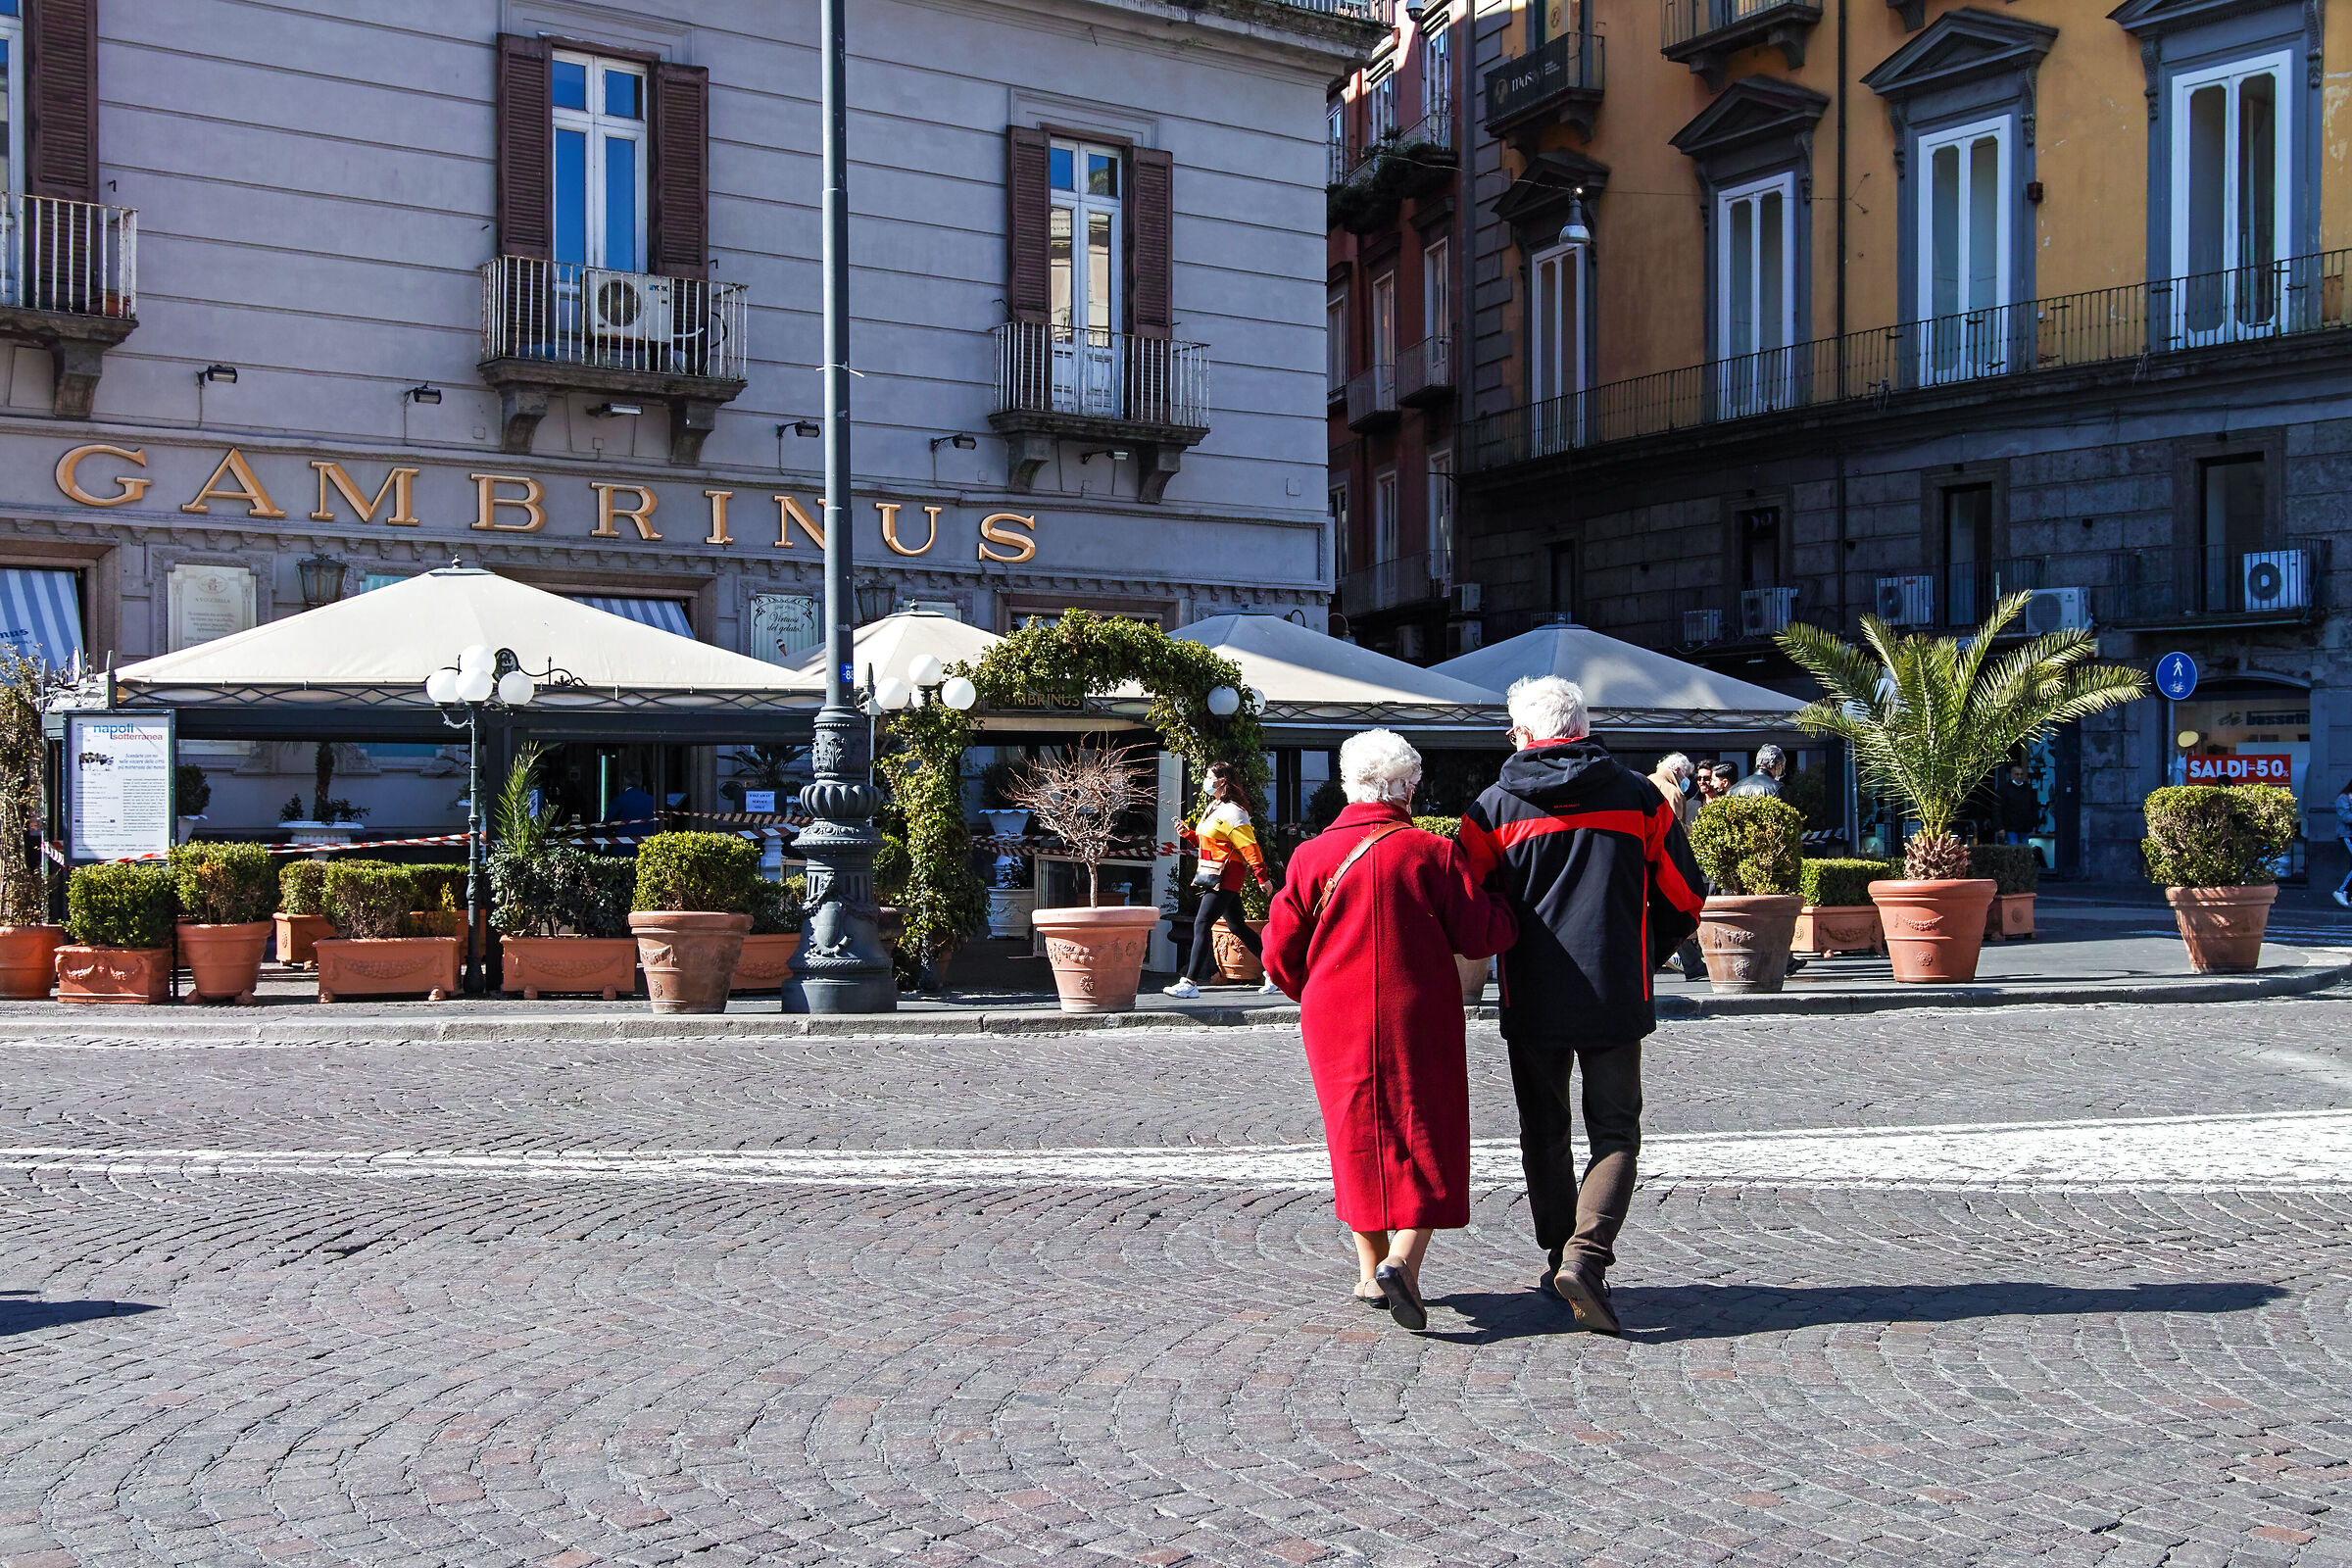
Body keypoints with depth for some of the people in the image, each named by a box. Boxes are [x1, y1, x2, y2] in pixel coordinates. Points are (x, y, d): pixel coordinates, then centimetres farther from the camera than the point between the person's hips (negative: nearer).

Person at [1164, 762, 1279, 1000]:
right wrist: (1188, 834, 8)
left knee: (1202, 924, -13)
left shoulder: (1232, 812, -14)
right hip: (1214, 876, 11)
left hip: (1225, 877, -11)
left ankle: (1190, 983, -14)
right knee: (1236, 926, 14)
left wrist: (1261, 876, -19)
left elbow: (1249, 846, -17)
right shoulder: (1214, 808, 17)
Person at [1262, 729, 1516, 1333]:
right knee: (1425, 1145, 6)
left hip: (1337, 1026, 2)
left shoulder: (1312, 857, -2)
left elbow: (1280, 954, 1)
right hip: (1420, 1024, -2)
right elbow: (1482, 937, -6)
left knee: (1359, 1142, 15)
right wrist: (1506, 904, 15)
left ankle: (1371, 1272, 21)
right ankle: (1402, 1260, -14)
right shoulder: (1434, 853, -7)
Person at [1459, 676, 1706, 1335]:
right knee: (1615, 1132, 4)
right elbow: (1684, 899, 4)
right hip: (1616, 996, 0)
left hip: (1531, 1001, 1)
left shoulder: (1494, 807, -2)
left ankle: (1559, 1252, 22)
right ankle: (1585, 1256, -13)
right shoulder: (1638, 796, 1)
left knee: (1544, 1133, 16)